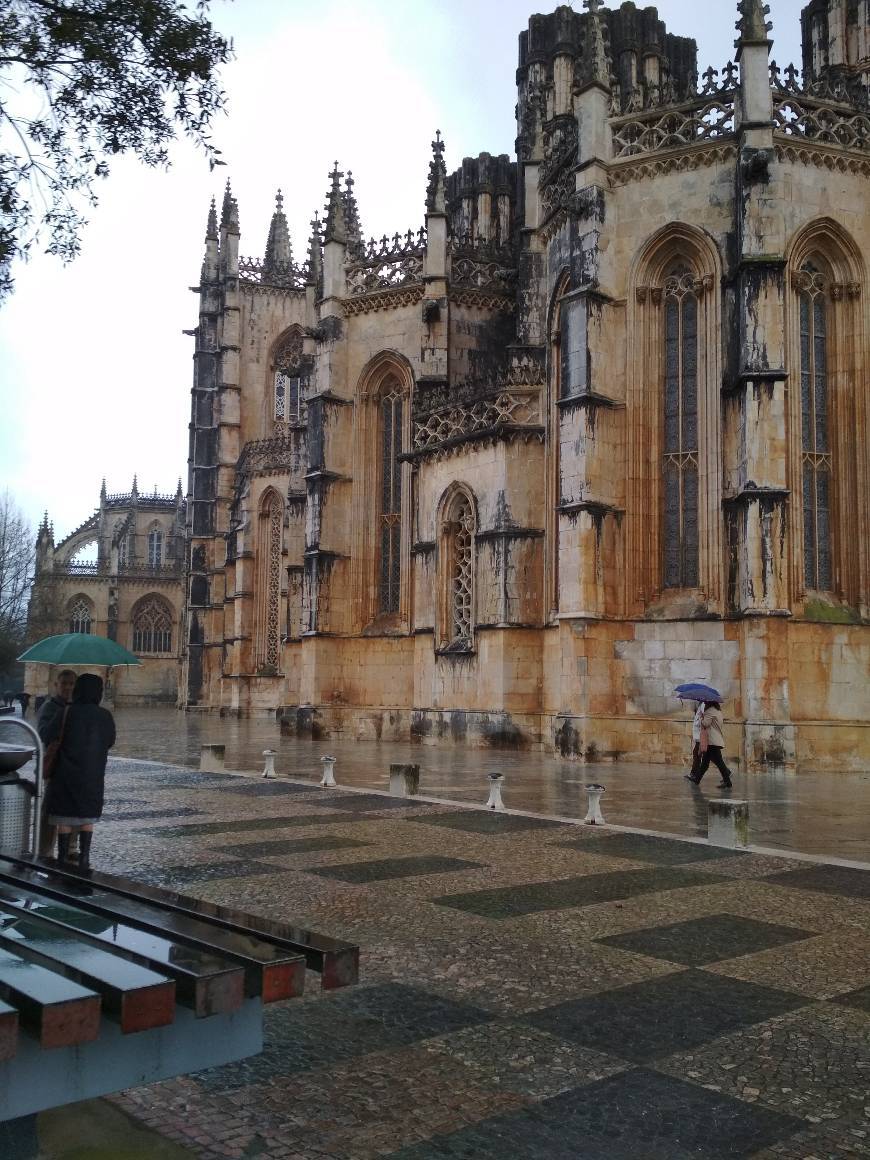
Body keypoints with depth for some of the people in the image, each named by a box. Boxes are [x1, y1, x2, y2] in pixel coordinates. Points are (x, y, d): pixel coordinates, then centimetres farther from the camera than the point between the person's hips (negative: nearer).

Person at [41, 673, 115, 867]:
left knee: (64, 818, 7)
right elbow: (110, 742, 8)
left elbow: (49, 737, -8)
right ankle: (84, 857, 10)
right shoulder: (106, 717, -2)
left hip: (67, 775, -2)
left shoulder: (67, 714, -11)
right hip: (93, 777, 2)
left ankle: (63, 857, 8)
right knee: (88, 818, 13)